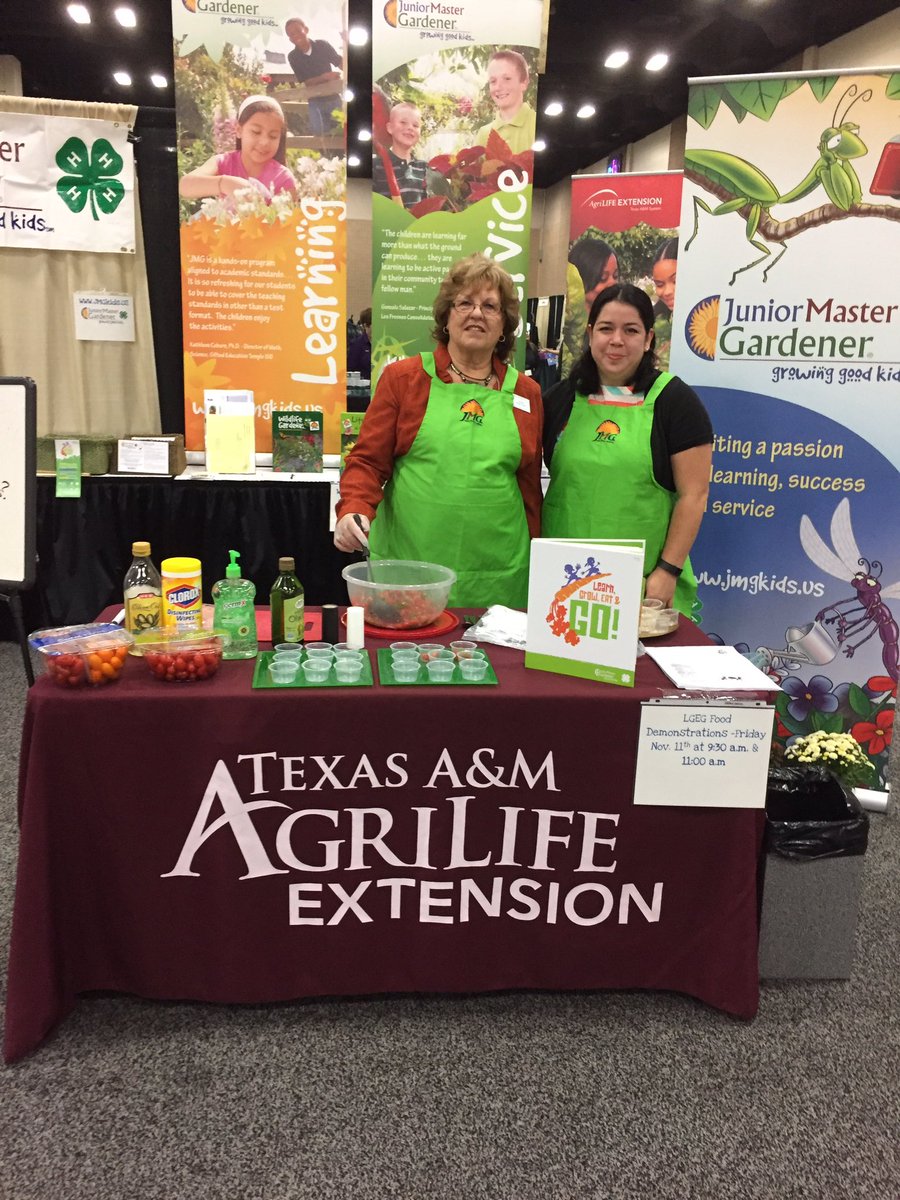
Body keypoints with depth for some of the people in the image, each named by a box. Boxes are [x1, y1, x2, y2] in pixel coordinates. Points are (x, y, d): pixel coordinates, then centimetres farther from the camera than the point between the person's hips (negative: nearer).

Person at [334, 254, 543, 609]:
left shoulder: (526, 393, 10)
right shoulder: (402, 378, 4)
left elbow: (530, 488, 13)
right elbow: (367, 462, 3)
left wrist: (535, 564, 13)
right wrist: (354, 510, -16)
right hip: (407, 568, -1)